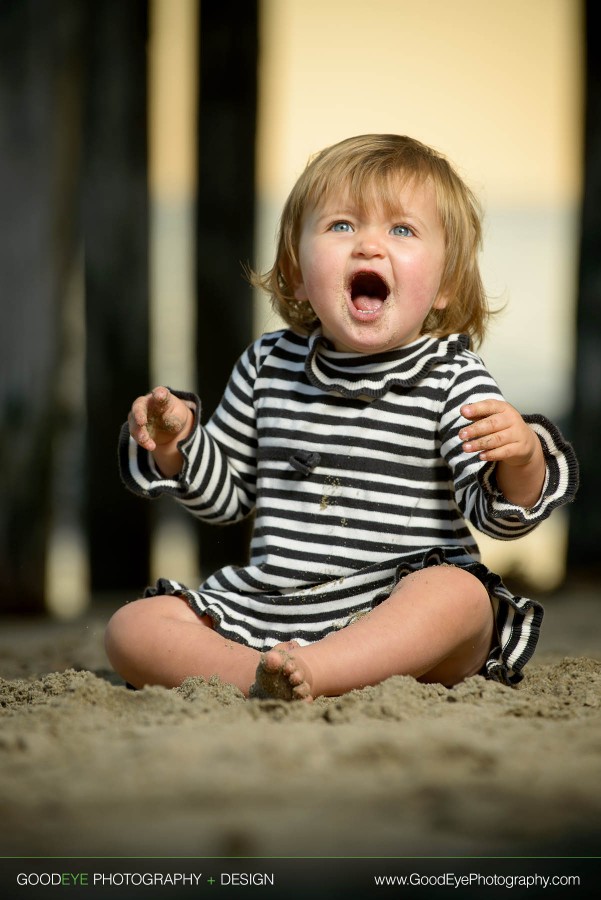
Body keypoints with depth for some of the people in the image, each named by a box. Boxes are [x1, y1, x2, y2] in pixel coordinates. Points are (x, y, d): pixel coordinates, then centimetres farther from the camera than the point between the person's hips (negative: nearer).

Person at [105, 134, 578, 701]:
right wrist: (176, 446, 0)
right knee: (130, 628, -12)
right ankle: (256, 673, -35)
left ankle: (308, 672, -46)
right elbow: (225, 495, 20)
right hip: (266, 608, 4)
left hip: (401, 615, -4)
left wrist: (521, 458, -30)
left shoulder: (451, 380, -2)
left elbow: (497, 515, -9)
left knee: (461, 592, -35)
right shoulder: (270, 367, 9)